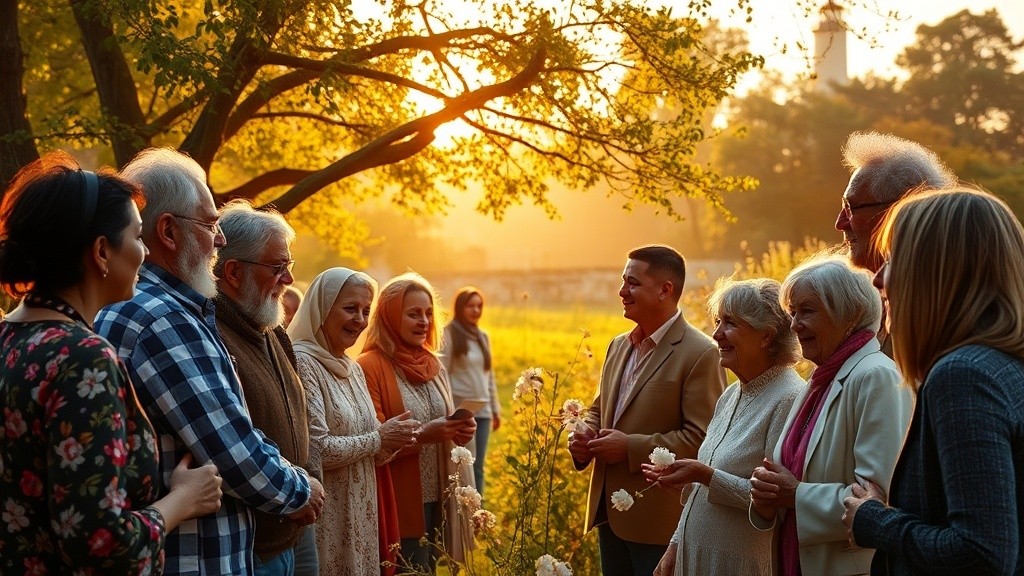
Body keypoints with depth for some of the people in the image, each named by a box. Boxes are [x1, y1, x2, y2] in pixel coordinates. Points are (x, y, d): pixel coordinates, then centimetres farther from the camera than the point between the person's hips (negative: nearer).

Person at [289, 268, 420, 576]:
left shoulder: (353, 369, 12)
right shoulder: (301, 363, -14)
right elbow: (317, 451, -22)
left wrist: (393, 441, -3)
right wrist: (379, 439, -11)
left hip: (360, 518, 8)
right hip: (324, 523, -8)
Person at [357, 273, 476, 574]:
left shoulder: (434, 364, 12)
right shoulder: (369, 367, -10)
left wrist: (459, 431, -1)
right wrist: (422, 435, -25)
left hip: (437, 499, 7)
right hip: (400, 502, -7)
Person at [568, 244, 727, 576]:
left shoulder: (700, 354, -13)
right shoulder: (619, 346, 11)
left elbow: (702, 437, -20)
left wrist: (630, 447, -21)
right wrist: (584, 438, 0)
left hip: (660, 521, -7)